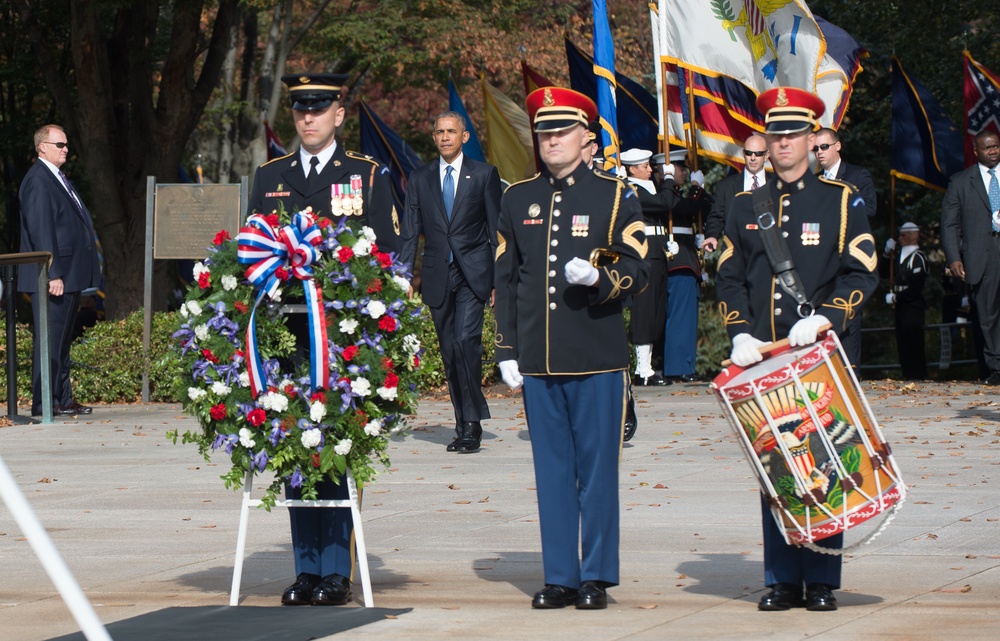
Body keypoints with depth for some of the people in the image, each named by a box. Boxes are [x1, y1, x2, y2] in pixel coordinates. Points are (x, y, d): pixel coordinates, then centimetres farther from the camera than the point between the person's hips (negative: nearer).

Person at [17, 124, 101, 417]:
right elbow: (41, 230, -19)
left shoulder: (59, 179, 18)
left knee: (63, 340, 13)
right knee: (49, 339, -7)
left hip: (69, 276, 10)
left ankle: (63, 399, 18)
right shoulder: (38, 181, -13)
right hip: (53, 277, -10)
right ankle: (44, 403, -4)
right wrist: (53, 274, -23)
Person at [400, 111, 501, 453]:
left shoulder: (484, 175, 6)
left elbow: (496, 230, 5)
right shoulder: (420, 178, 12)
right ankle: (464, 425, 13)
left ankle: (472, 422, -14)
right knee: (449, 351, 5)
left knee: (466, 339, -19)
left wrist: (498, 278, -1)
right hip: (437, 276, 3)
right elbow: (410, 232, 10)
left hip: (473, 274, -3)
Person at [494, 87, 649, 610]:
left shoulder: (615, 196, 3)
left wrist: (598, 278, -20)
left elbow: (636, 272, 1)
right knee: (552, 470, 5)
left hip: (597, 358, -3)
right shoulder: (517, 199, 12)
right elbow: (505, 279, 13)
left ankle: (596, 577, 7)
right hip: (538, 362, 3)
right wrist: (507, 351, 7)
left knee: (597, 469, 0)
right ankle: (559, 577, 11)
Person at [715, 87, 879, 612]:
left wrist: (824, 317, -18)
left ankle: (821, 581, 4)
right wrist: (740, 333, -5)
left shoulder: (841, 201, 4)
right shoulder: (745, 207, 13)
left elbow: (861, 273, -2)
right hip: (762, 359, 3)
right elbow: (729, 279, 11)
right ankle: (782, 580, 9)